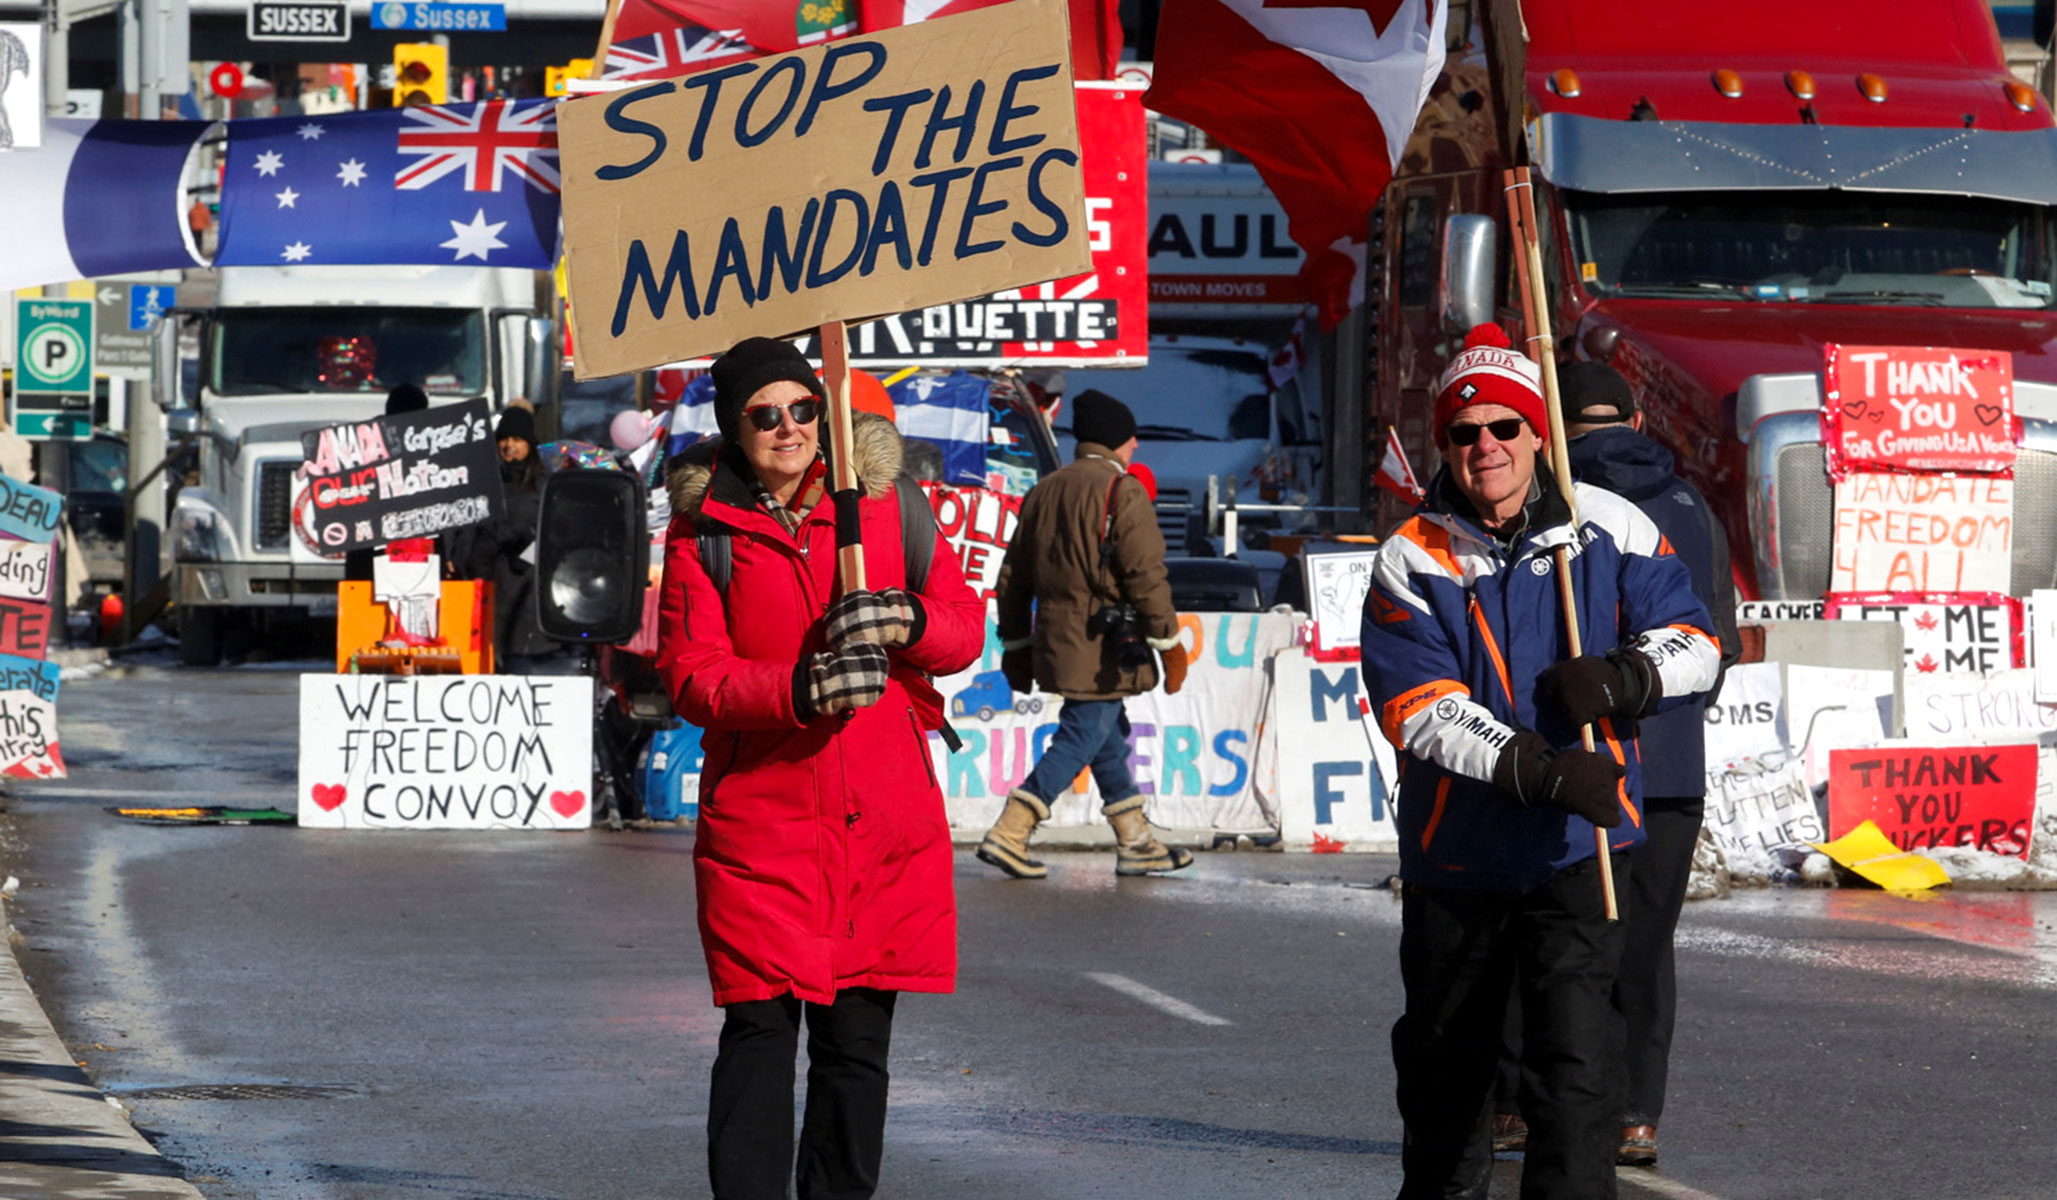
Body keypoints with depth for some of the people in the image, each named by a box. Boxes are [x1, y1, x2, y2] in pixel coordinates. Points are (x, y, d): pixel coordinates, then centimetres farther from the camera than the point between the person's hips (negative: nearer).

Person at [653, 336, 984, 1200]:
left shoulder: (880, 502, 8)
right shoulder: (704, 530, 2)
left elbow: (967, 628, 8)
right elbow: (691, 677, -6)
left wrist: (908, 622, -15)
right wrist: (800, 690, -23)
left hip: (885, 820, 3)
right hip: (758, 815, -3)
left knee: (858, 1041, 7)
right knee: (759, 1030, -8)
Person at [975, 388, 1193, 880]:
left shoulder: (1044, 491, 14)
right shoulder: (1120, 492, -10)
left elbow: (1013, 576, 16)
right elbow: (1145, 574, -16)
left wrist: (1016, 645, 22)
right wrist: (1168, 642, -10)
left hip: (1056, 639, 8)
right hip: (1105, 646, -8)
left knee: (1110, 735, 16)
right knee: (1082, 738, -5)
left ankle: (1136, 842, 21)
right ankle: (1008, 834, -12)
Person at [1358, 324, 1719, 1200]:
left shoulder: (1609, 527, -3)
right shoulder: (1412, 561, -8)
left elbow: (1692, 644, 2)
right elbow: (1419, 711, -17)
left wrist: (1622, 678, -21)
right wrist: (1541, 771, -29)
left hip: (1578, 844, -1)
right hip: (1456, 849, 1)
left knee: (1575, 1057, -15)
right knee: (1443, 1054, 18)